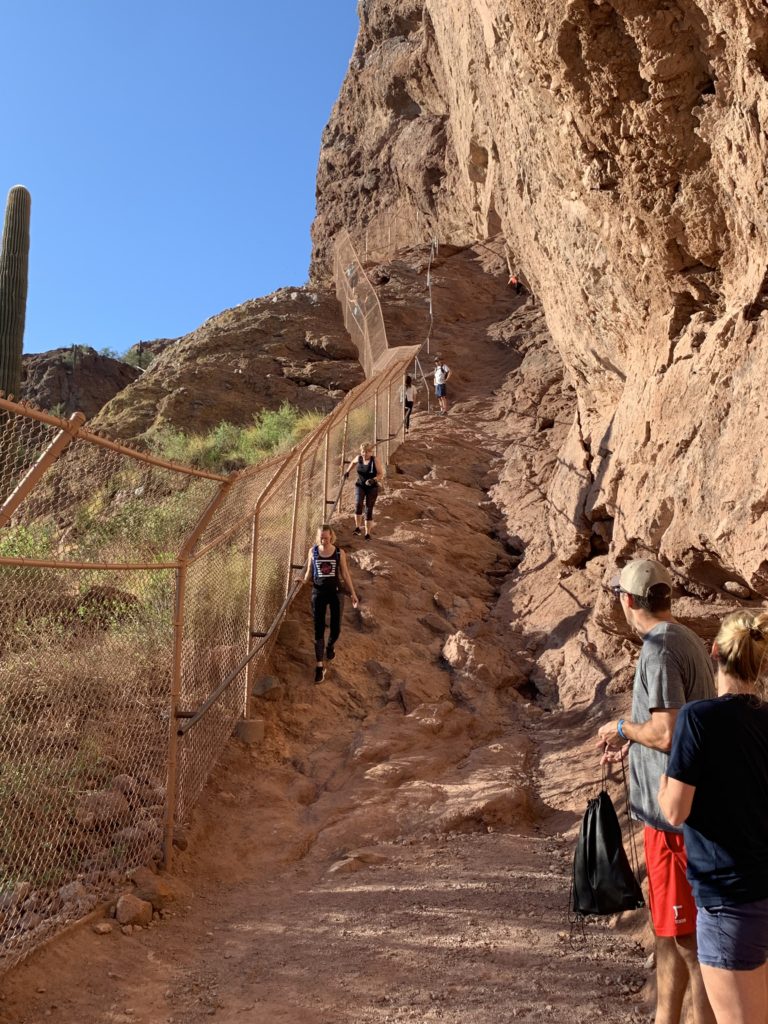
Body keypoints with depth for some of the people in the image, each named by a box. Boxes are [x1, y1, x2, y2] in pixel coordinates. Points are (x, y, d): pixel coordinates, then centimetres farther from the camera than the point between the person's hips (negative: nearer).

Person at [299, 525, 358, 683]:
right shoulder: (313, 551, -2)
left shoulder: (339, 553, -5)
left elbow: (345, 574, 2)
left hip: (336, 592, 0)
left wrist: (353, 593, 2)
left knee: (336, 627, 8)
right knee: (319, 629, 0)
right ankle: (319, 666, 5)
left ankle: (331, 645, 44)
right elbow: (309, 572, 5)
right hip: (318, 592, 0)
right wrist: (303, 581, -15)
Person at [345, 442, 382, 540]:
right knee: (358, 504, -24)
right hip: (360, 486, 2)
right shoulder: (359, 458, -3)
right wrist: (348, 471, 16)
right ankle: (358, 528, -10)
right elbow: (353, 462, 22)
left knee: (369, 510, -1)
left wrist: (374, 480, -28)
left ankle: (368, 533, 11)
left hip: (372, 488, -2)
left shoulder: (375, 460, -13)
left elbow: (380, 474, -11)